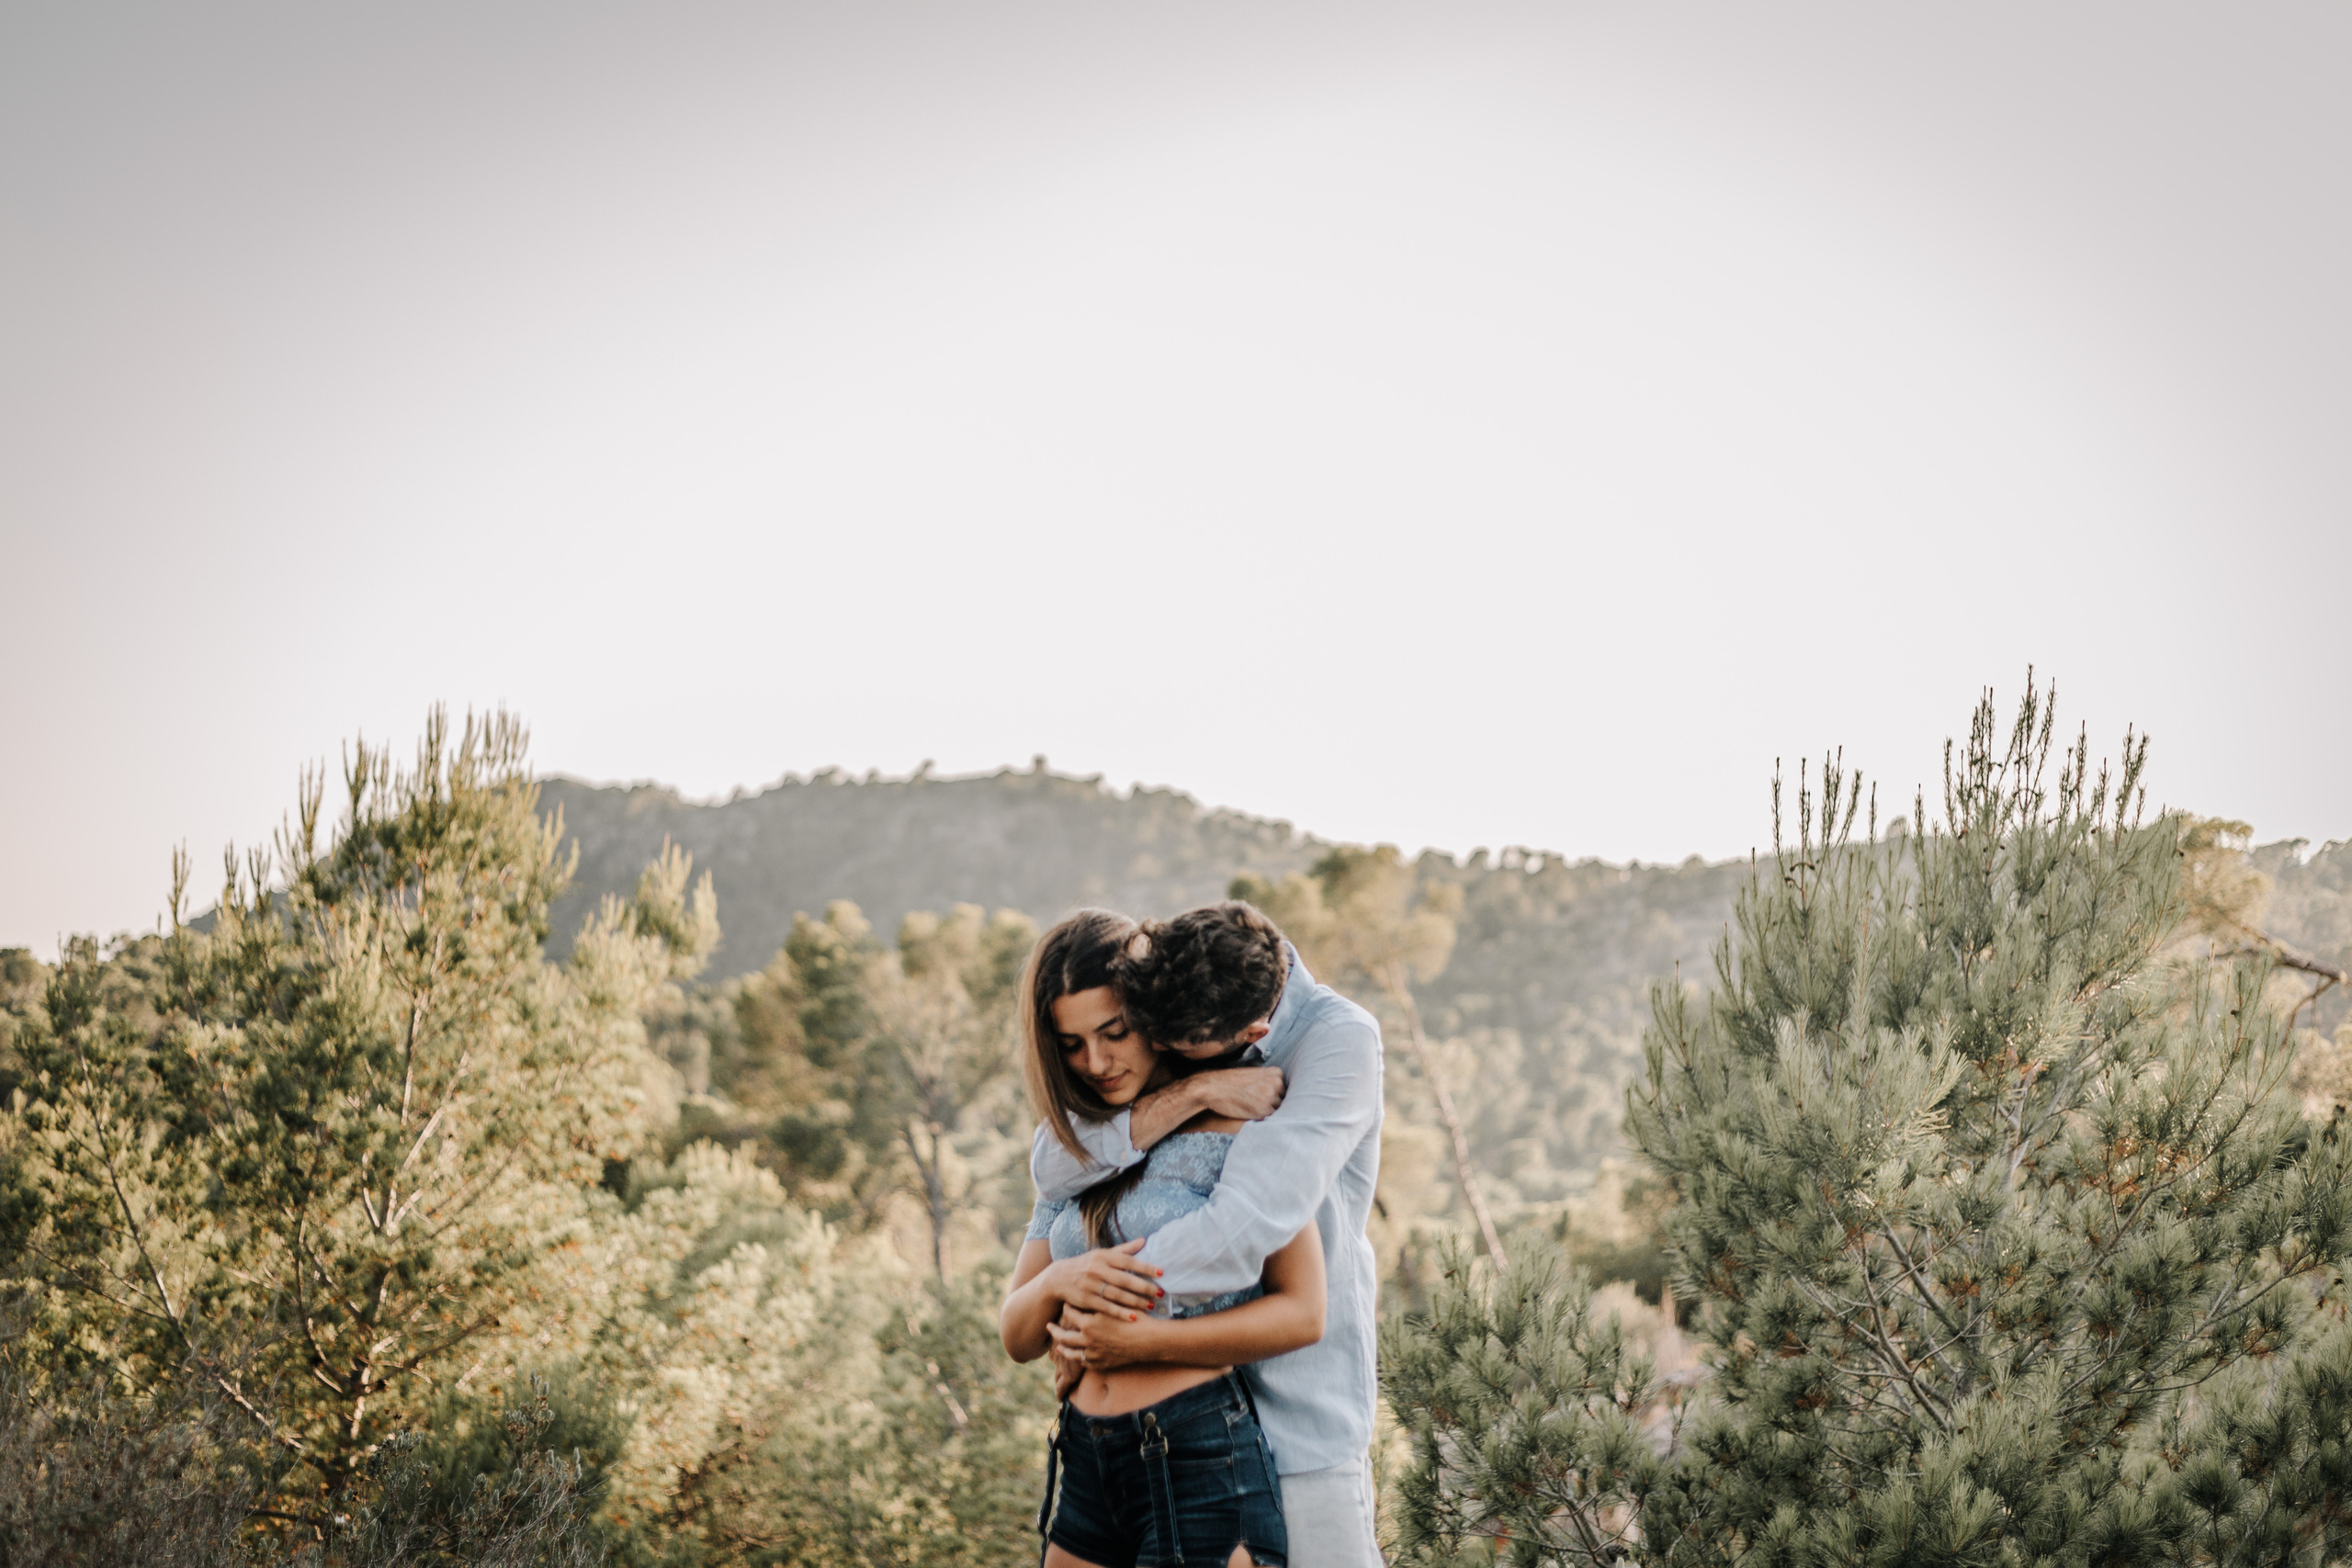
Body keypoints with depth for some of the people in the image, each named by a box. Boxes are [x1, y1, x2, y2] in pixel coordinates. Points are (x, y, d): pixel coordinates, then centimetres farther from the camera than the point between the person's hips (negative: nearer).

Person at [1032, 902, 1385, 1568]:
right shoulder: (1173, 1023, 1)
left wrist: (1105, 1301, -16)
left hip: (1298, 1399, -5)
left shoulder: (1340, 1040, -15)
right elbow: (1055, 1166, -10)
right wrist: (1194, 1092, -21)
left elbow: (1250, 1220, -24)